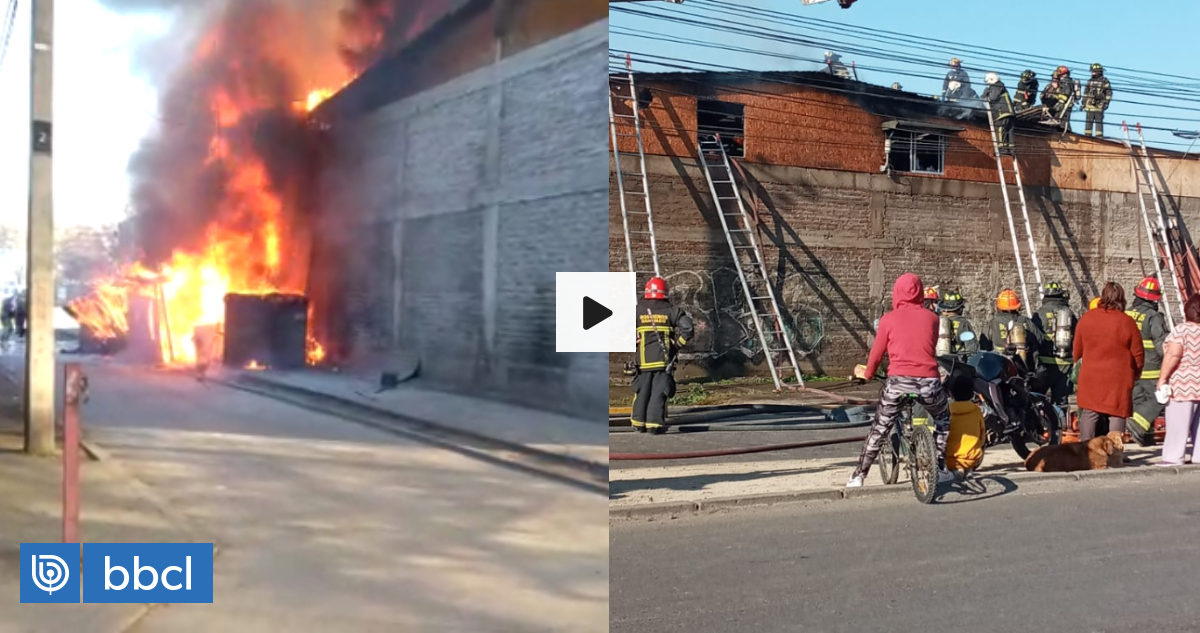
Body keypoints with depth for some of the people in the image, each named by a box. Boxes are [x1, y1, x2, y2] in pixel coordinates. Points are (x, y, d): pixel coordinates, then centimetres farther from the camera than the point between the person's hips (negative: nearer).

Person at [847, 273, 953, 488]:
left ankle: (858, 476, 12)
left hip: (898, 381, -1)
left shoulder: (889, 319, 5)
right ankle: (939, 469, 29)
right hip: (929, 382, 2)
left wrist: (867, 373, 29)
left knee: (879, 429, 15)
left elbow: (876, 353, 10)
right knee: (942, 420, 30)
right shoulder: (931, 318, 10)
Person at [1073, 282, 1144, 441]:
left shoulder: (1086, 318, -1)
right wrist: (1135, 373, 17)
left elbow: (1077, 351, 9)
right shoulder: (1127, 322, -8)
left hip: (1090, 379, 2)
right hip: (1118, 380, -2)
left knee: (1088, 416, 9)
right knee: (1117, 416, 3)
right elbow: (1138, 354, -1)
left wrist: (1080, 362, 29)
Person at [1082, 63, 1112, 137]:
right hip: (1089, 104, 4)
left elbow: (1109, 92, 0)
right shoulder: (1090, 81, 14)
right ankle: (1087, 136, 7)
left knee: (1099, 121, -4)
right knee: (1089, 121, 3)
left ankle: (1099, 136, -3)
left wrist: (1106, 102, -7)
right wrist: (1083, 103, 15)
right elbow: (1086, 92, 19)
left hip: (1099, 105, -4)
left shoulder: (1105, 81, 0)